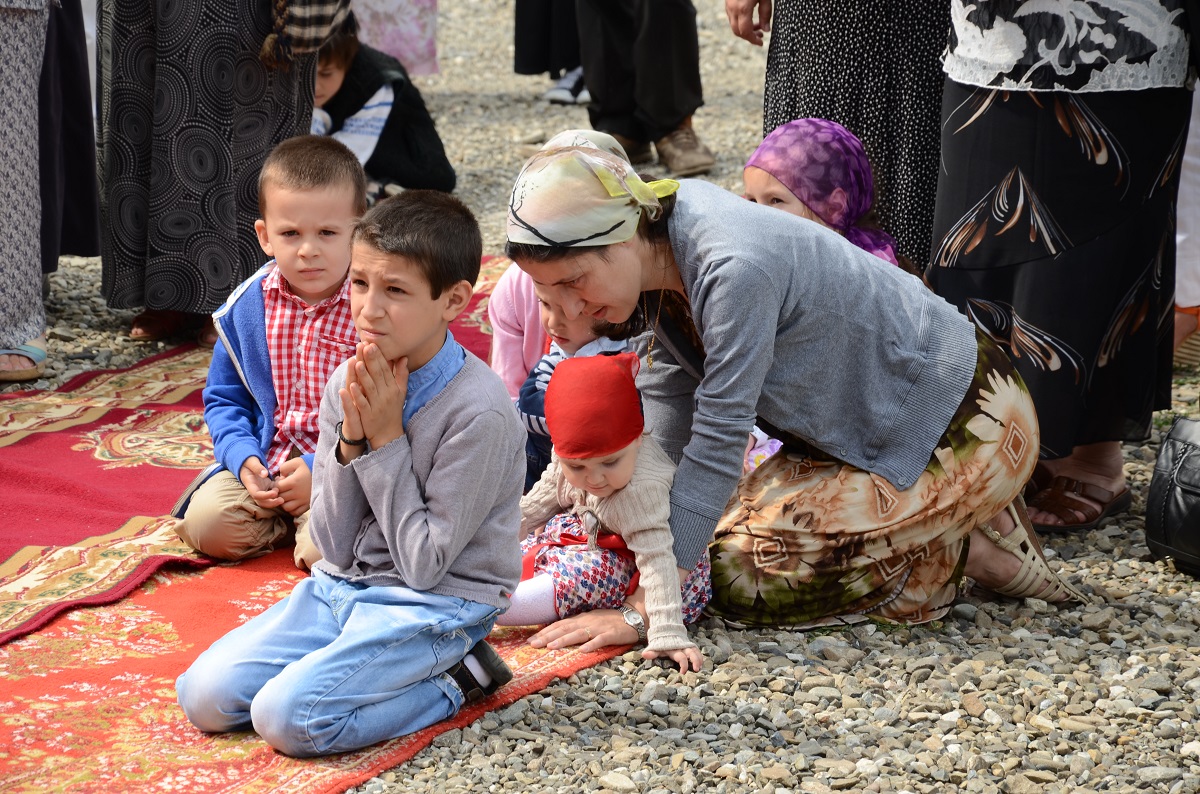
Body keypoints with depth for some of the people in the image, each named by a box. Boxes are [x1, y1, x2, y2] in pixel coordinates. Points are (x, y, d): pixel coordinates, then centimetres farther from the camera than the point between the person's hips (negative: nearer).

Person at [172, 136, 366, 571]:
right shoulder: (247, 307, 2)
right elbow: (224, 398, 11)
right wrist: (242, 457, -8)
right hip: (263, 462, 4)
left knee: (326, 548, -29)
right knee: (205, 524, -18)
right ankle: (286, 519, 8)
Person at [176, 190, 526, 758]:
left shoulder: (479, 411, -20)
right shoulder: (348, 384, -1)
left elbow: (424, 563, -18)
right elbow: (333, 546, 0)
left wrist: (386, 439, -17)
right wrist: (352, 439, -15)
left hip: (435, 605, -7)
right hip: (343, 586, 7)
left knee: (287, 718, -24)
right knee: (204, 696, -6)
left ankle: (453, 681, -4)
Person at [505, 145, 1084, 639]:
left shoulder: (734, 270, -32)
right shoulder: (660, 245, -6)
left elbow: (717, 443, -29)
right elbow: (667, 397, 1)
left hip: (966, 432, -9)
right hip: (874, 427, 9)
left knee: (740, 574, -12)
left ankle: (970, 553, -2)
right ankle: (949, 524, 13)